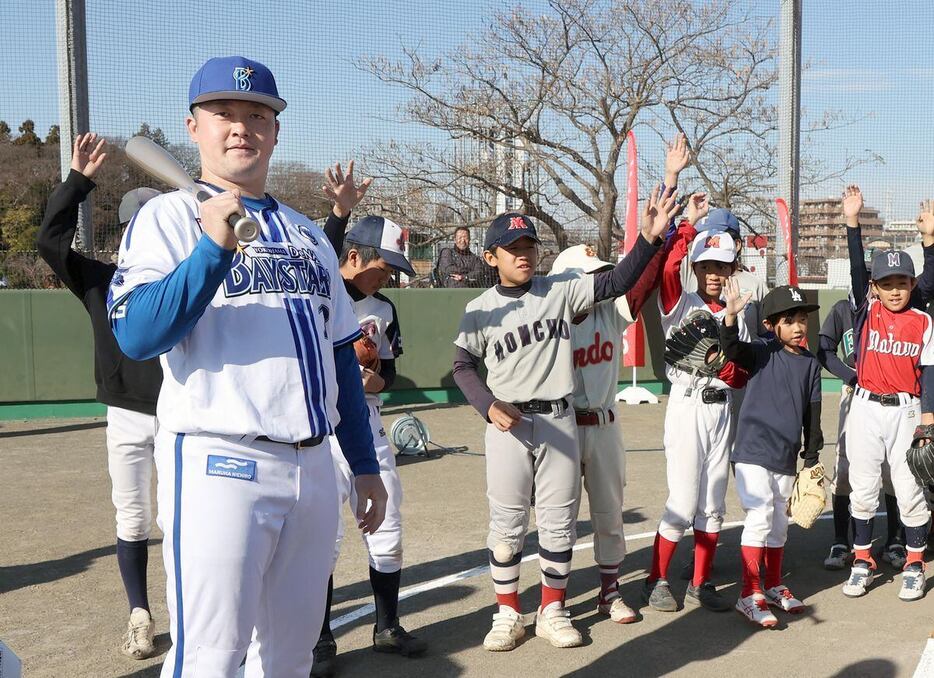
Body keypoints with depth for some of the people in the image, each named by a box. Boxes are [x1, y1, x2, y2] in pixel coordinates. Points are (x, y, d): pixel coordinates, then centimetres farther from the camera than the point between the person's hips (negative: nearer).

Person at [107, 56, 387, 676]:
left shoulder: (307, 234, 17)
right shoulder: (168, 217, -1)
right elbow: (136, 337, -17)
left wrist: (366, 467, 15)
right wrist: (212, 248, -27)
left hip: (313, 465, 6)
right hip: (218, 465, -6)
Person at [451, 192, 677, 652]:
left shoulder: (561, 290, -1)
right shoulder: (480, 309, -2)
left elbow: (615, 283, -9)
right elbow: (463, 366, 4)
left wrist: (649, 238, -23)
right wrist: (488, 405, -13)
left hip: (558, 420, 1)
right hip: (508, 424, -1)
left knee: (558, 522, 9)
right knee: (506, 523, 7)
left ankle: (552, 611, 24)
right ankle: (507, 614, 21)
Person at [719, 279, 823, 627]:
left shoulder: (811, 363, 7)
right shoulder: (762, 353, -6)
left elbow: (812, 415, 11)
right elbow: (732, 350, -28)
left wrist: (812, 458, 12)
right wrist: (731, 316, -44)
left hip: (786, 458, 6)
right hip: (752, 453, -5)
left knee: (779, 524, 16)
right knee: (759, 518, -11)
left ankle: (773, 587, 31)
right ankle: (749, 595, -4)